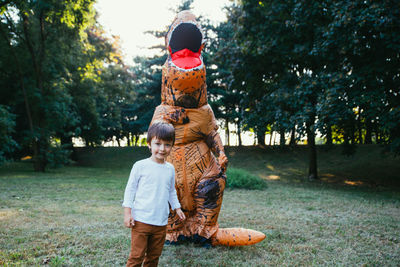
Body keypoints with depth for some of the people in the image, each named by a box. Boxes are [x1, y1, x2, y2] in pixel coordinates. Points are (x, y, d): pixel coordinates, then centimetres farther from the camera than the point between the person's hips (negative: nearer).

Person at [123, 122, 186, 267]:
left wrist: (177, 208, 20)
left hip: (161, 222, 4)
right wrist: (127, 212, -5)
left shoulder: (170, 169, 6)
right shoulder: (140, 166, -7)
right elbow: (130, 189, -2)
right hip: (141, 220, -4)